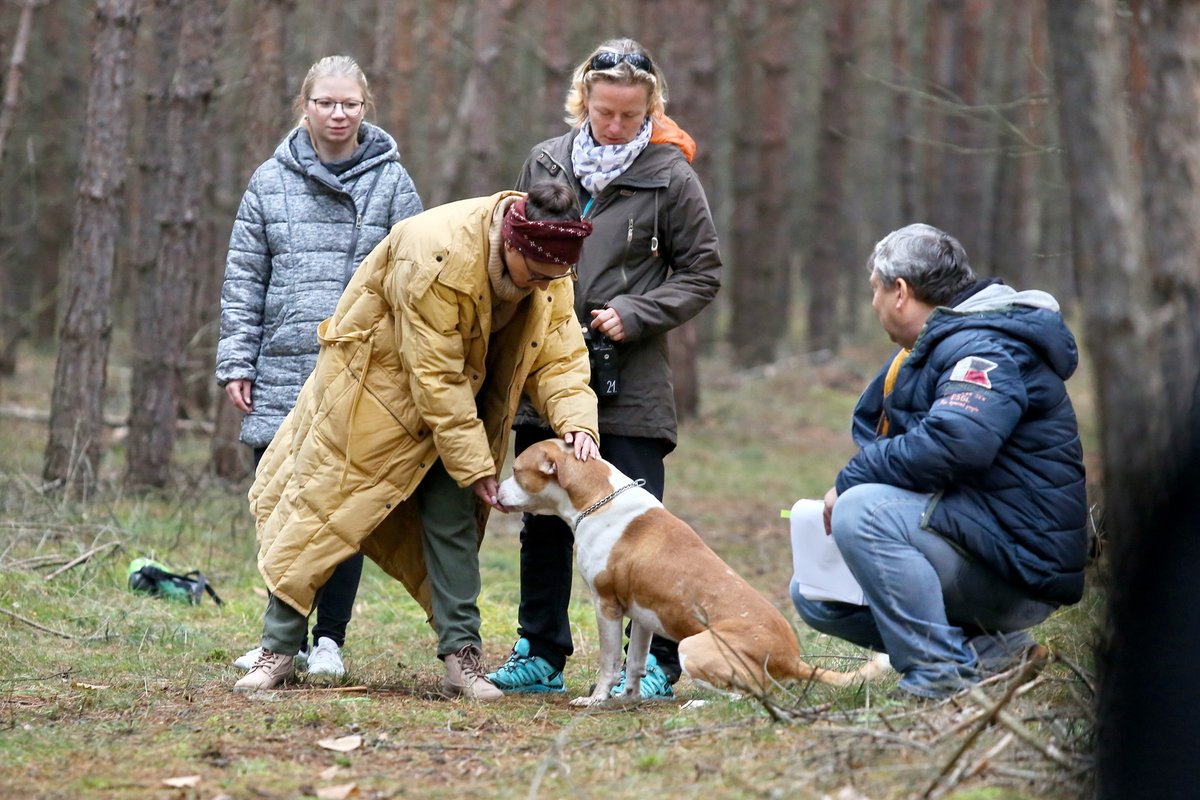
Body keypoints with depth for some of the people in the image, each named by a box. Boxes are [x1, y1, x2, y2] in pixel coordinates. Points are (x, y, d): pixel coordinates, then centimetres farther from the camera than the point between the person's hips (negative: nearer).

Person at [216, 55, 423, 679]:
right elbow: (244, 278, 10)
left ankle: (328, 640, 9)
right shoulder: (271, 181, 8)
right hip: (282, 376, 2)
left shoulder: (391, 181, 4)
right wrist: (236, 362, 3)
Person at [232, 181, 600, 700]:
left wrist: (576, 423, -31)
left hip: (455, 398, 6)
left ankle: (462, 657, 3)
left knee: (452, 518, 0)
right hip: (374, 381, -5)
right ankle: (277, 651, 5)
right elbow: (435, 379, -31)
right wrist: (476, 466, -27)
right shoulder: (436, 257, -36)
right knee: (319, 508, -2)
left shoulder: (550, 269, -15)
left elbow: (560, 356, -11)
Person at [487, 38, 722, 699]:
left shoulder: (669, 175, -3)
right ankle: (540, 656, 18)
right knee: (543, 519, 9)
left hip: (630, 381, -4)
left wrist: (635, 314, -10)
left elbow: (702, 273, 2)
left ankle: (657, 662, 4)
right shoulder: (545, 163, 6)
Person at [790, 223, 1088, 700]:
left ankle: (944, 675, -25)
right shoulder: (925, 352, 18)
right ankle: (987, 649, 6)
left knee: (861, 514, -28)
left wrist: (852, 480, -22)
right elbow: (870, 425, 19)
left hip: (1022, 567, -11)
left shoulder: (986, 349, -16)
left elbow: (957, 442, -33)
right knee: (813, 594, 12)